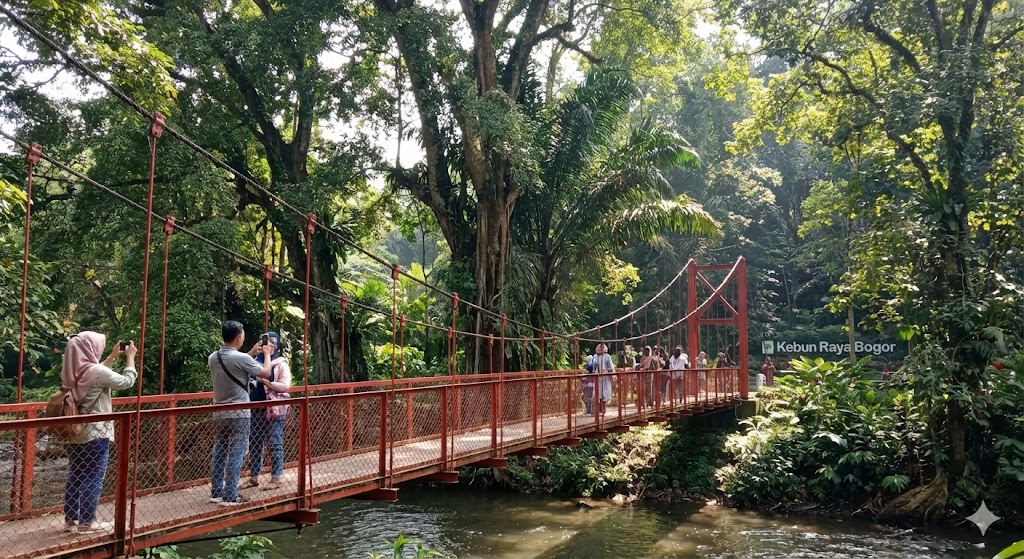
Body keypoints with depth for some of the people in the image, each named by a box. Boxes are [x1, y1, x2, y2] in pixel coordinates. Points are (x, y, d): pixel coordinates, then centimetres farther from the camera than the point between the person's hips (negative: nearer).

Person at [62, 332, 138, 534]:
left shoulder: (74, 371, 4)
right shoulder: (96, 371, -19)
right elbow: (127, 381, -8)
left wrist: (113, 357, 23)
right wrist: (130, 356, 3)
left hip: (75, 432, 8)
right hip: (95, 434, -8)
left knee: (75, 477, 13)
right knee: (93, 479, 2)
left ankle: (70, 520, 19)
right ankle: (87, 522, 8)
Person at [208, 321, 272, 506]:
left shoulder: (213, 358, 3)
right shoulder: (241, 358, -18)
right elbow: (266, 373, -5)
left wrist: (252, 353, 26)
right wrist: (267, 354, 11)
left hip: (219, 414, 7)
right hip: (238, 415, -7)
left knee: (219, 453, 13)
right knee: (235, 455, -2)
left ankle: (216, 492, 19)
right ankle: (230, 496, -1)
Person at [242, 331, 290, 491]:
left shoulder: (281, 364, -2)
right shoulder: (256, 361, 12)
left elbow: (285, 386, -11)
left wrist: (265, 381, -18)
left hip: (274, 410, -5)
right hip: (256, 409, 5)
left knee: (275, 444, -1)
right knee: (254, 443, 11)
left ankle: (276, 479, 5)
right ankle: (254, 477, 22)